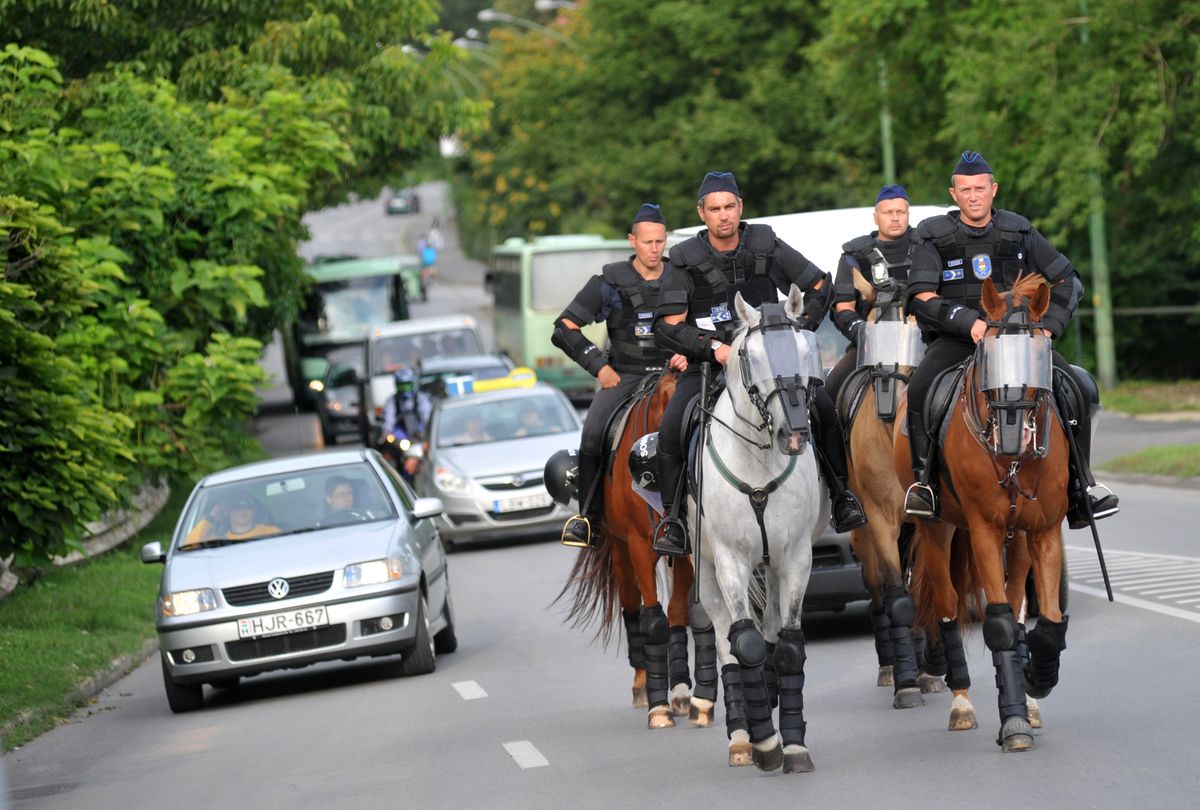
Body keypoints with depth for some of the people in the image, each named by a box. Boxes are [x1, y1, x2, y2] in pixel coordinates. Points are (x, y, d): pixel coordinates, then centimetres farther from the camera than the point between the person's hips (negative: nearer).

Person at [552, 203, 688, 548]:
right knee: (593, 431, -27)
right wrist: (599, 365, -7)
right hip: (624, 376, -1)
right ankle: (589, 518, -17)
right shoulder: (611, 282, 2)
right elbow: (564, 329, 2)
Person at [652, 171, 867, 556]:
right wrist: (713, 347, -22)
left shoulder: (767, 247, -2)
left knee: (823, 407, -20)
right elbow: (667, 327, -8)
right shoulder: (686, 261, -6)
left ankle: (842, 496, -1)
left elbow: (820, 285, 8)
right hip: (707, 364, -1)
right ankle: (672, 517, -7)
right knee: (671, 429, -25)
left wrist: (801, 328, -4)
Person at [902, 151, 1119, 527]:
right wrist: (969, 322, -21)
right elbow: (920, 298, -8)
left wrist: (1048, 325, -3)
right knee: (919, 392, -33)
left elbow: (1067, 281, 13)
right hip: (955, 340, -2)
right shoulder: (934, 238, 1)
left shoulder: (1019, 233, 8)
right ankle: (923, 482, -22)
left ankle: (1080, 487, -6)